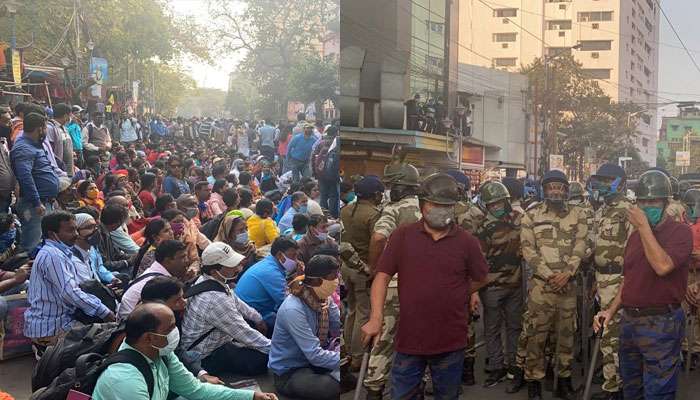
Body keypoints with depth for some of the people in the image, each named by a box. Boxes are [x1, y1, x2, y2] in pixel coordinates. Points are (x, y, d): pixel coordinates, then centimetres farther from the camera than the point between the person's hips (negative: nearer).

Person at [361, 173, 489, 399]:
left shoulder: (467, 242, 0)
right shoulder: (402, 236, -1)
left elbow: (480, 280, 13)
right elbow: (382, 277, -4)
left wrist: (453, 298, 5)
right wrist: (376, 318, -15)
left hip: (451, 342, 0)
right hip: (409, 338, 0)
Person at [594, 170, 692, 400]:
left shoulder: (680, 232, -8)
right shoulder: (635, 236, 15)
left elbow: (662, 266, -25)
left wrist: (644, 226, -19)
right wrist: (611, 311, 7)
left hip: (660, 324, -7)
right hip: (629, 321, 7)